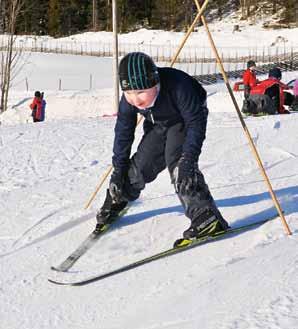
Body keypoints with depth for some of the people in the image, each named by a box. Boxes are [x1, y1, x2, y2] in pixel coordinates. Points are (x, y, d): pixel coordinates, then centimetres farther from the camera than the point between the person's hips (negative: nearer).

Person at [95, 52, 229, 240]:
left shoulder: (178, 87, -42)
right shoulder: (128, 100, -26)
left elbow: (196, 123, -36)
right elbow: (123, 132, -12)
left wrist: (187, 162, -44)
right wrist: (118, 170, -10)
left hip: (185, 121, -5)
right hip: (158, 124, 5)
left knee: (177, 162, -25)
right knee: (140, 165, 3)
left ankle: (207, 218, -29)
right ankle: (116, 201, 31)